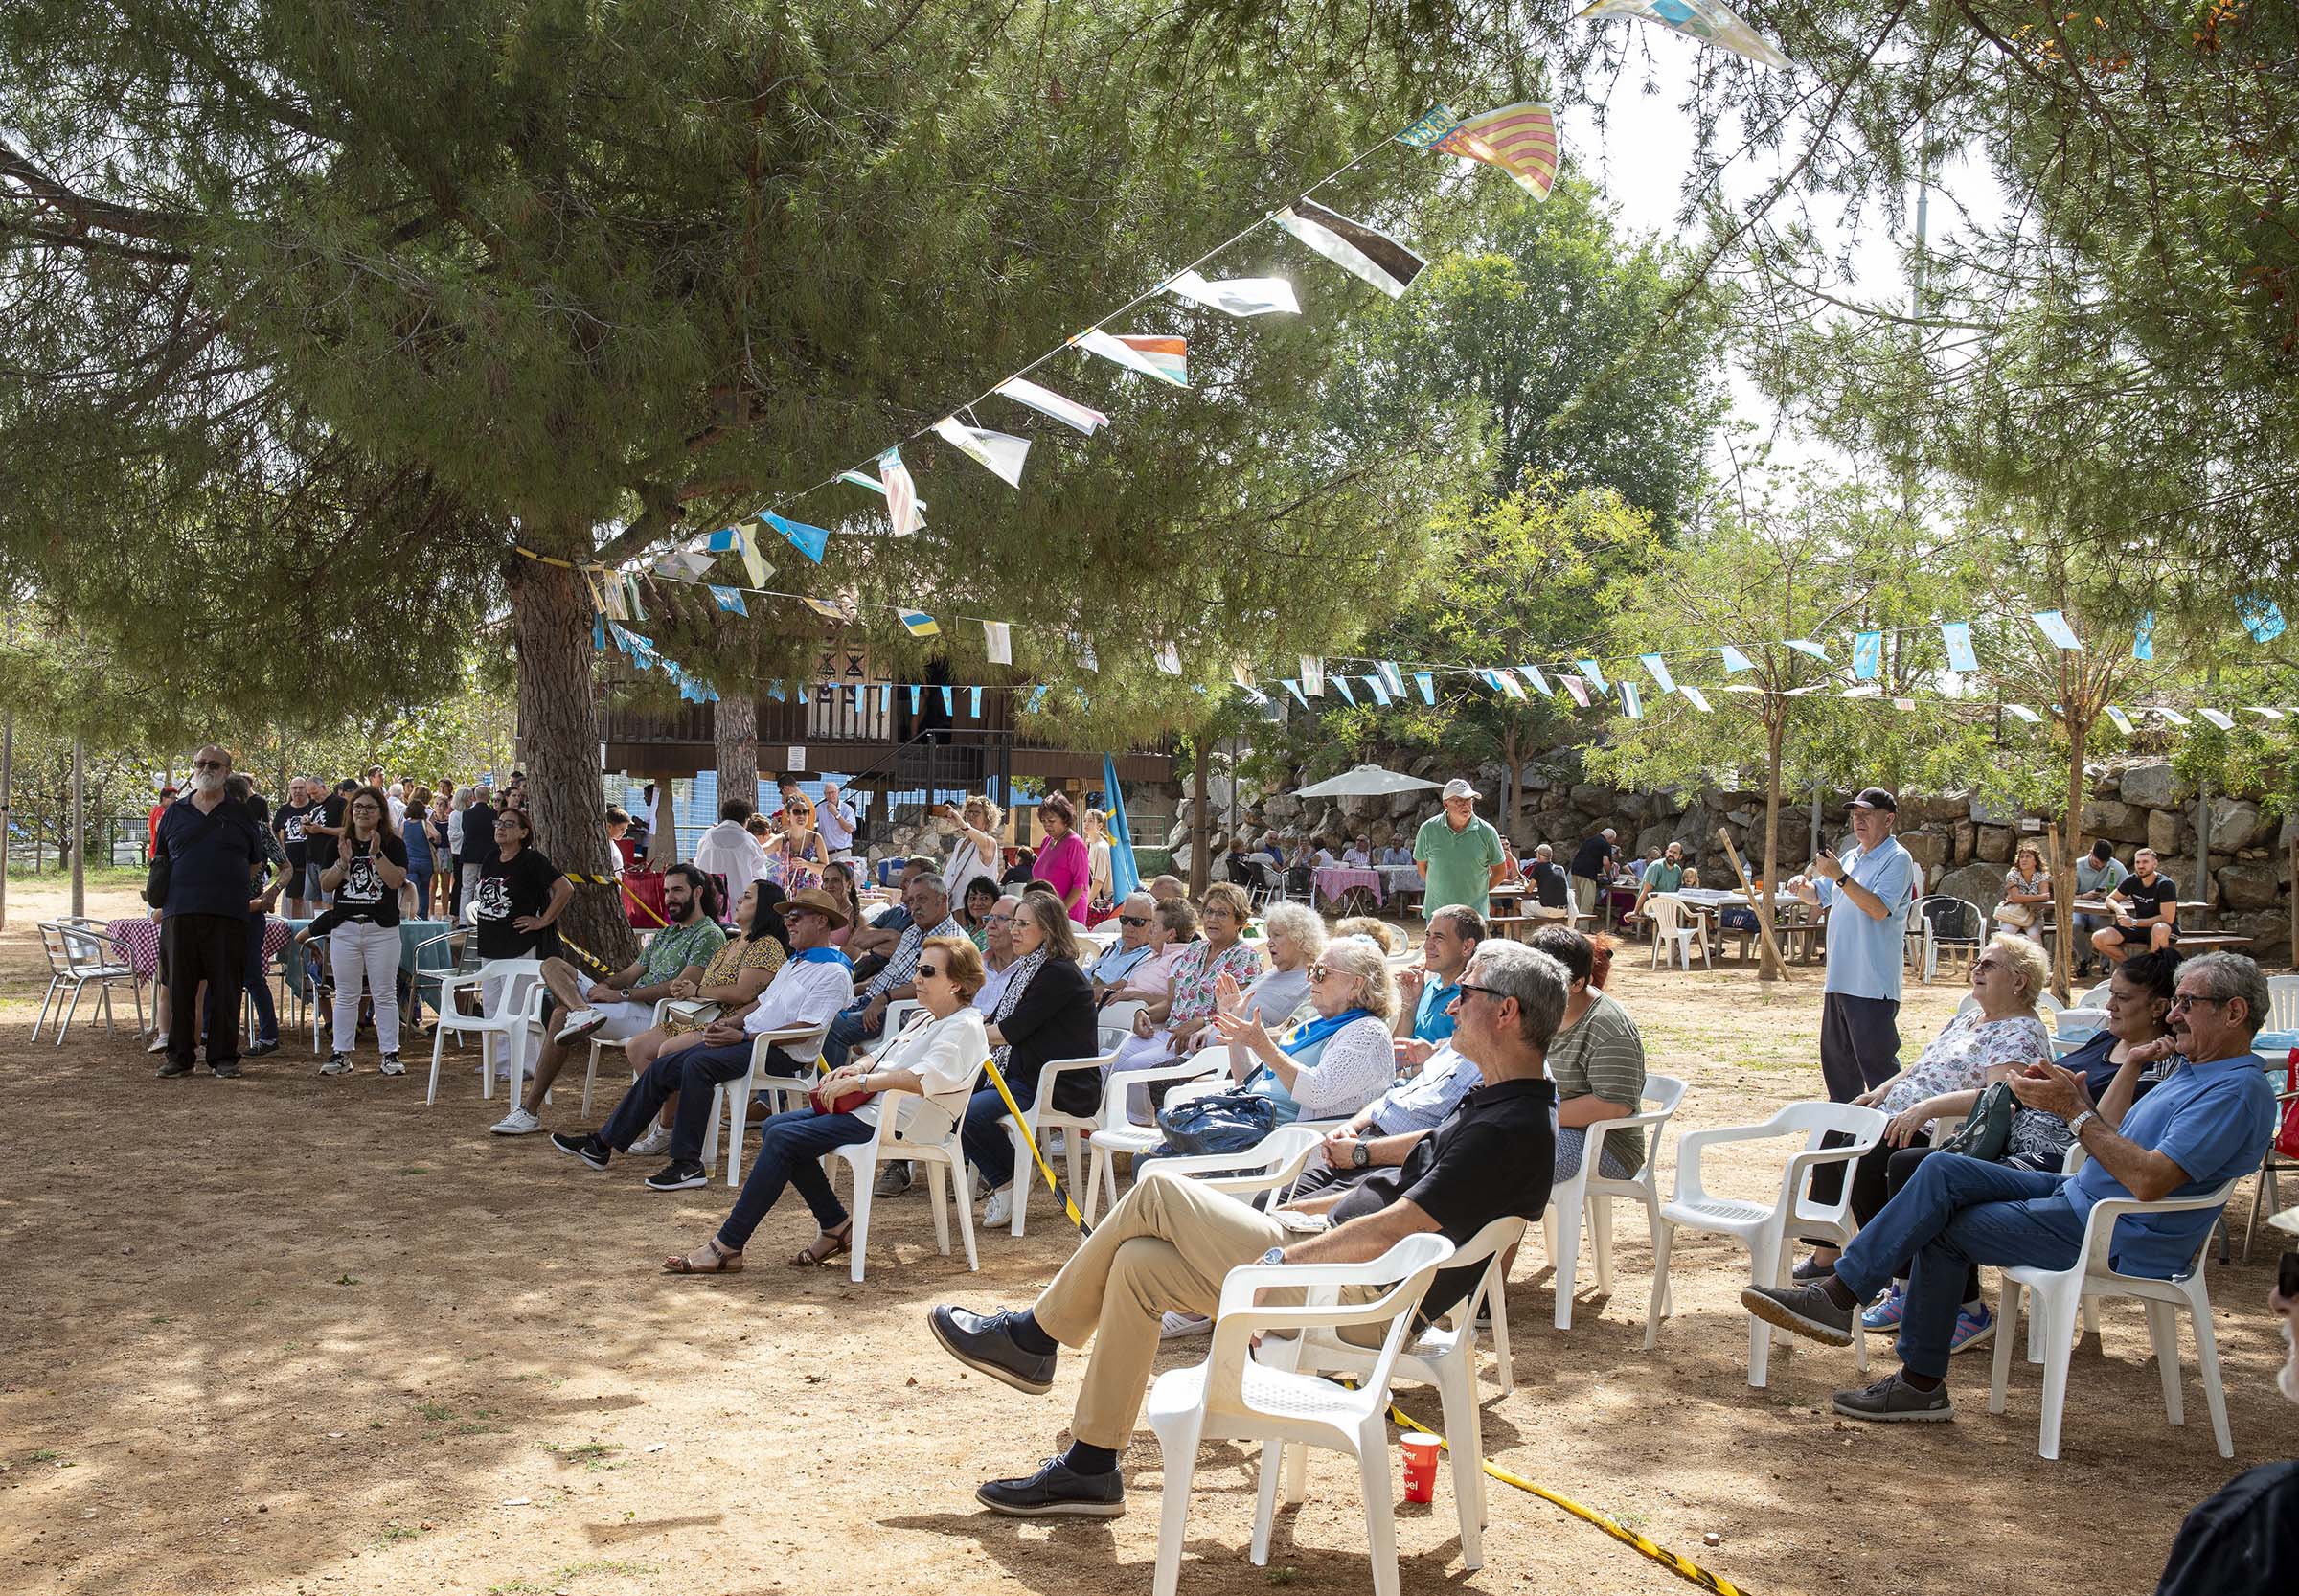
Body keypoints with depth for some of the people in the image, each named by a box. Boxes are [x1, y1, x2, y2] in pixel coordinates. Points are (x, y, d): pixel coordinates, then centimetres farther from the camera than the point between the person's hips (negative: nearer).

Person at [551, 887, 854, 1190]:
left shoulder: (833, 972, -9)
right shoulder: (794, 961, 24)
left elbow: (804, 1030, -18)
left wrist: (742, 1036, -20)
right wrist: (727, 1022, 7)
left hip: (783, 1054, -10)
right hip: (749, 1039, 10)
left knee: (698, 1063, -32)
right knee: (662, 1067, 1)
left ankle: (688, 1165, -29)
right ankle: (602, 1145, 7)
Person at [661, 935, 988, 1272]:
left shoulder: (963, 1027, -11)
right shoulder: (924, 1020, 22)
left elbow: (928, 1077, -28)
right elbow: (883, 1055, 30)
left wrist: (859, 1082, -26)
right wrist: (856, 1067, 5)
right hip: (869, 1106, 11)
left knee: (782, 1139, -19)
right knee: (774, 1127, 1)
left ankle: (726, 1247, -13)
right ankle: (836, 1226, 2)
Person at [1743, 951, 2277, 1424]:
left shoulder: (2238, 1091, -16)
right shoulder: (2194, 1072, 17)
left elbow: (2149, 1180, -28)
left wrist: (2076, 1111, -20)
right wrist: (2079, 1100, -2)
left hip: (2120, 1239, -10)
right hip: (2082, 1194, 10)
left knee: (1945, 1229, -12)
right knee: (1943, 1172, -6)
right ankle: (1838, 1292, -10)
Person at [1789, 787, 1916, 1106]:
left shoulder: (1897, 859, -9)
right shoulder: (1852, 858, 18)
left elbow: (1879, 909, -21)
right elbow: (1818, 897, 27)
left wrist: (1840, 877, -24)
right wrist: (1802, 885, 4)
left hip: (1873, 982, -9)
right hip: (1840, 977, 9)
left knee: (1876, 1060, -10)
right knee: (1836, 1057, 16)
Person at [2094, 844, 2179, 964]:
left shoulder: (2165, 885, -16)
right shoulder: (2132, 881, 0)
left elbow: (2167, 919, -22)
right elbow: (2110, 899, 13)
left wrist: (2134, 922, -22)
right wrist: (2118, 908, -12)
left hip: (2168, 930, -5)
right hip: (2140, 928, 5)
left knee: (2159, 930, -44)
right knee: (2098, 939, -15)